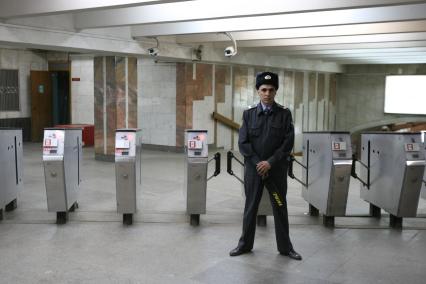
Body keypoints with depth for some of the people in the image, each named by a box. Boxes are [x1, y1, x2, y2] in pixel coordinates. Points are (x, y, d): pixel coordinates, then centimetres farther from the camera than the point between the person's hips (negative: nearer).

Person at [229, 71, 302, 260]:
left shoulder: (284, 114, -1)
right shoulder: (249, 114, 2)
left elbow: (288, 143, -7)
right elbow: (243, 143, -3)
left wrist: (270, 162, -14)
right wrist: (258, 163, -12)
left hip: (277, 169, -1)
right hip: (253, 167, 1)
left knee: (280, 208, 8)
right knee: (250, 207, 10)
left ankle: (285, 246, 20)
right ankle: (245, 244, 23)